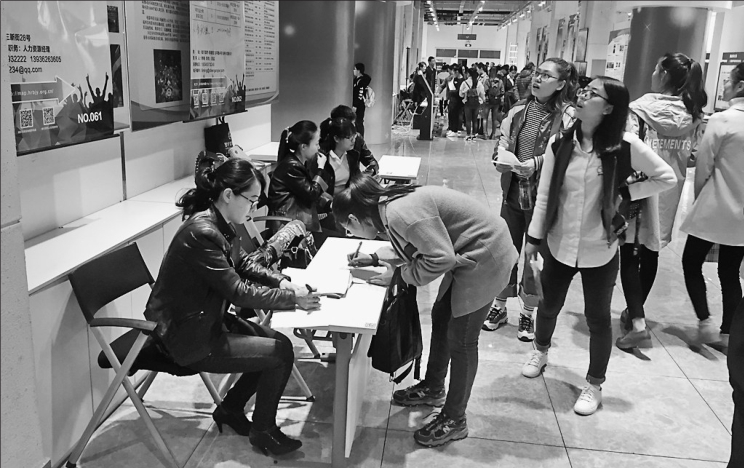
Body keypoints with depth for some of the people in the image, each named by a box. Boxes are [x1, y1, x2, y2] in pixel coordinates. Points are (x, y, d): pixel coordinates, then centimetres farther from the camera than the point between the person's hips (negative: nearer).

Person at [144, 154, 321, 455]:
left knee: (278, 343, 6)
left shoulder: (220, 223, 0)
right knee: (280, 353, -9)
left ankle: (230, 410, 22)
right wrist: (293, 298, -18)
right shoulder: (202, 233, -29)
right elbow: (240, 293, -25)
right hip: (189, 338, -9)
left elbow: (242, 263, 14)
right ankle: (263, 431, 13)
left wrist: (281, 281, -2)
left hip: (209, 320, 9)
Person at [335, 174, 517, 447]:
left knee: (461, 339, 0)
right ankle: (433, 388, 40)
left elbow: (441, 257, -27)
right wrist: (374, 258, 11)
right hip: (468, 254, 10)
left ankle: (454, 421, 17)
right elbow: (413, 245, 17)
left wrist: (402, 275, -14)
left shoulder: (400, 214, -27)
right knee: (441, 317, 20)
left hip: (484, 257, -10)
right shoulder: (390, 205, 2)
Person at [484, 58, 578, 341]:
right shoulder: (519, 111, 4)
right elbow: (502, 144, 8)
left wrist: (537, 163, -24)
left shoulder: (568, 117, -11)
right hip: (513, 192, 4)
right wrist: (500, 159, -12)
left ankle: (528, 313, 26)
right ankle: (499, 306, 30)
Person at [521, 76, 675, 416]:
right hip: (559, 244, 2)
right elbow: (544, 195, -1)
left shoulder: (624, 146, -13)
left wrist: (625, 193, -10)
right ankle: (540, 351, 49)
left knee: (597, 317, 9)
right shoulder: (560, 143, -6)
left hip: (600, 249, -2)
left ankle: (594, 384, 28)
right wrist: (534, 237, 1)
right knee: (549, 305, 19)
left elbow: (667, 178, -2)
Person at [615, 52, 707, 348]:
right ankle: (634, 312, 30)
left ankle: (637, 323, -8)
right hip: (669, 191, 5)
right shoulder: (692, 115, 3)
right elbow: (693, 154, 7)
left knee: (629, 254, 0)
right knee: (650, 253, 16)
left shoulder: (640, 109, -13)